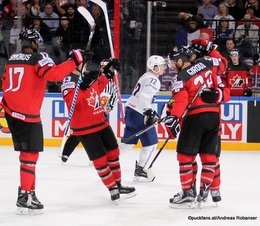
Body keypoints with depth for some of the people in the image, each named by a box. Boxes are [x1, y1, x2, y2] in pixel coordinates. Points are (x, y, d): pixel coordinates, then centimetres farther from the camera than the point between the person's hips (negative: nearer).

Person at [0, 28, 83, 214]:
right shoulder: (38, 58, -9)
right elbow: (54, 73, -25)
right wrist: (74, 61, -18)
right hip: (28, 115, -8)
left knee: (26, 152, 16)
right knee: (30, 154, -5)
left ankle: (27, 191, 20)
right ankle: (25, 197, -8)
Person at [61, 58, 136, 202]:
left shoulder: (88, 76, 7)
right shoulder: (70, 80, -16)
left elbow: (97, 88, 25)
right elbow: (70, 100, -33)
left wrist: (107, 73, 15)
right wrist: (83, 86, -41)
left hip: (101, 122, 8)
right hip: (85, 128, -8)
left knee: (113, 152, 14)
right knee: (100, 159, -5)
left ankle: (118, 185, 28)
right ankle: (113, 190, 7)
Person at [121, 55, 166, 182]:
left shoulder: (146, 77, 18)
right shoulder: (154, 80, -13)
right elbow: (144, 96, -27)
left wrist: (152, 112, 26)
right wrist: (149, 112, -28)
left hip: (130, 110, 10)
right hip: (138, 114, -10)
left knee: (128, 142, 17)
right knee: (151, 142, -1)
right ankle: (139, 171, 0)